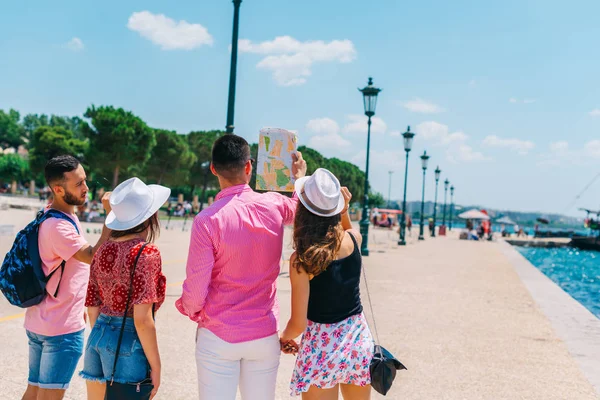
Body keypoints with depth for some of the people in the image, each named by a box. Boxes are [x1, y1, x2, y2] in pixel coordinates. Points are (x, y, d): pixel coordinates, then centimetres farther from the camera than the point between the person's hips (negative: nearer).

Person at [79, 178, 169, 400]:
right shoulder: (146, 252, -15)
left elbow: (92, 307, 10)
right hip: (129, 343, -7)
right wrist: (155, 365, -12)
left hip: (97, 338, 7)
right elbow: (142, 318, -19)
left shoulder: (103, 250, 5)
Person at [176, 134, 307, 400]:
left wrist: (190, 309, 9)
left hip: (219, 336, -3)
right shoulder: (275, 206, -5)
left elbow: (196, 289, -13)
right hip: (265, 335, 3)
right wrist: (300, 177, 39)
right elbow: (300, 207, 20)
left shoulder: (208, 220, -17)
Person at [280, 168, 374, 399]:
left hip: (322, 345, -5)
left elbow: (298, 324, -16)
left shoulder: (301, 259, -20)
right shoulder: (354, 239, -7)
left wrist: (284, 337, 6)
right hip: (359, 337, 5)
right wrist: (345, 210, 4)